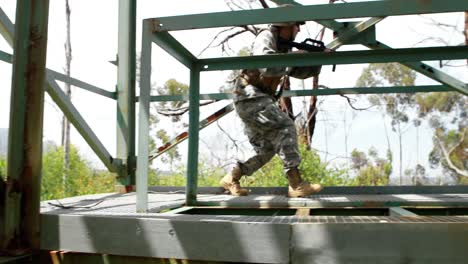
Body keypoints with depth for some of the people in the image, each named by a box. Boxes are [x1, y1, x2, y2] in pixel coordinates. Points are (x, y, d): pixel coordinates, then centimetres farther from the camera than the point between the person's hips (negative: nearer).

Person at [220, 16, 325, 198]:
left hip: (260, 100, 10)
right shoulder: (266, 37, -11)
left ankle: (231, 179, 17)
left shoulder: (285, 47, 16)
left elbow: (301, 72, 20)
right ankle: (297, 185, -21)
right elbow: (267, 67, -28)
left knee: (267, 150, 10)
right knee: (285, 127, -21)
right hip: (250, 97, -10)